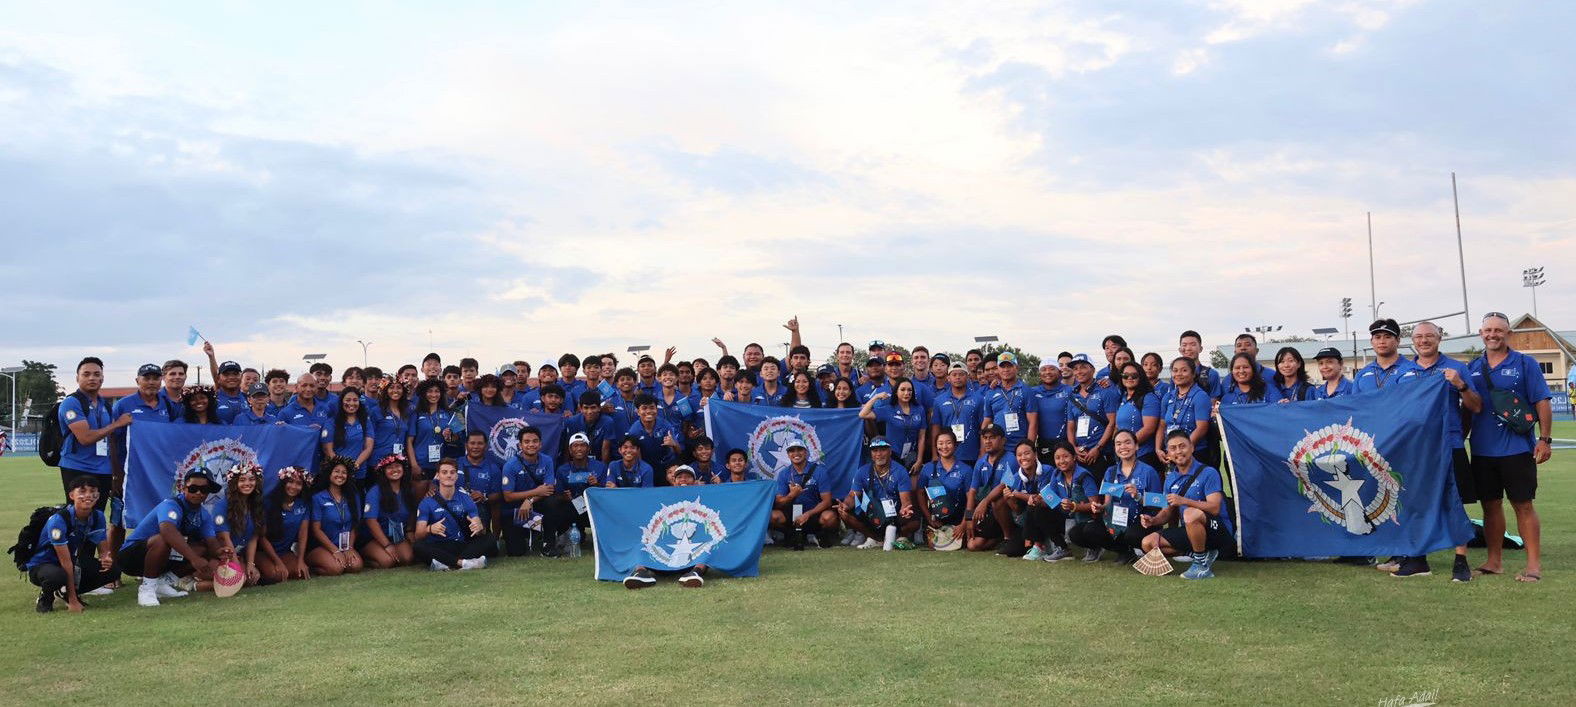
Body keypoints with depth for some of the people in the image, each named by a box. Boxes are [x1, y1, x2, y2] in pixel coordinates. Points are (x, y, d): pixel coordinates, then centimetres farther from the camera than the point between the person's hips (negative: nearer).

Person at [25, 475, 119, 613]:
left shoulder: (98, 517, -7)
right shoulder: (59, 519, -26)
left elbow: (104, 550, -2)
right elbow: (65, 561, -26)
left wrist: (107, 559, -30)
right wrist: (73, 601, -25)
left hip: (75, 567, 6)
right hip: (42, 565, -6)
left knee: (113, 570, -14)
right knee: (58, 576, -39)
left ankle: (65, 591, 8)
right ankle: (45, 598, -2)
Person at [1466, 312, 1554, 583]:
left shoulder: (1524, 363, -1)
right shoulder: (1473, 367, 10)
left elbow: (1542, 402, -4)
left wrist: (1545, 439, -10)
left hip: (1517, 449, -4)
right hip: (1482, 449, 4)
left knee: (1523, 505, -2)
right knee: (1490, 505, 9)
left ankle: (1534, 564, 4)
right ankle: (1494, 561, 18)